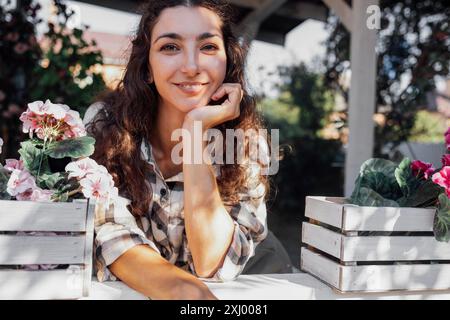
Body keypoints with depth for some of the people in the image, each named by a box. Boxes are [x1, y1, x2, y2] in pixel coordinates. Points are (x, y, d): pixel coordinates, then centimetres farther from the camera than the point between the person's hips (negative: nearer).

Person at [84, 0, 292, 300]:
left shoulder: (245, 142, -11)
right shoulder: (105, 123, -11)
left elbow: (213, 264, -18)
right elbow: (110, 234, -16)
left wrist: (195, 134, -24)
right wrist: (185, 290, -33)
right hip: (119, 292, -1)